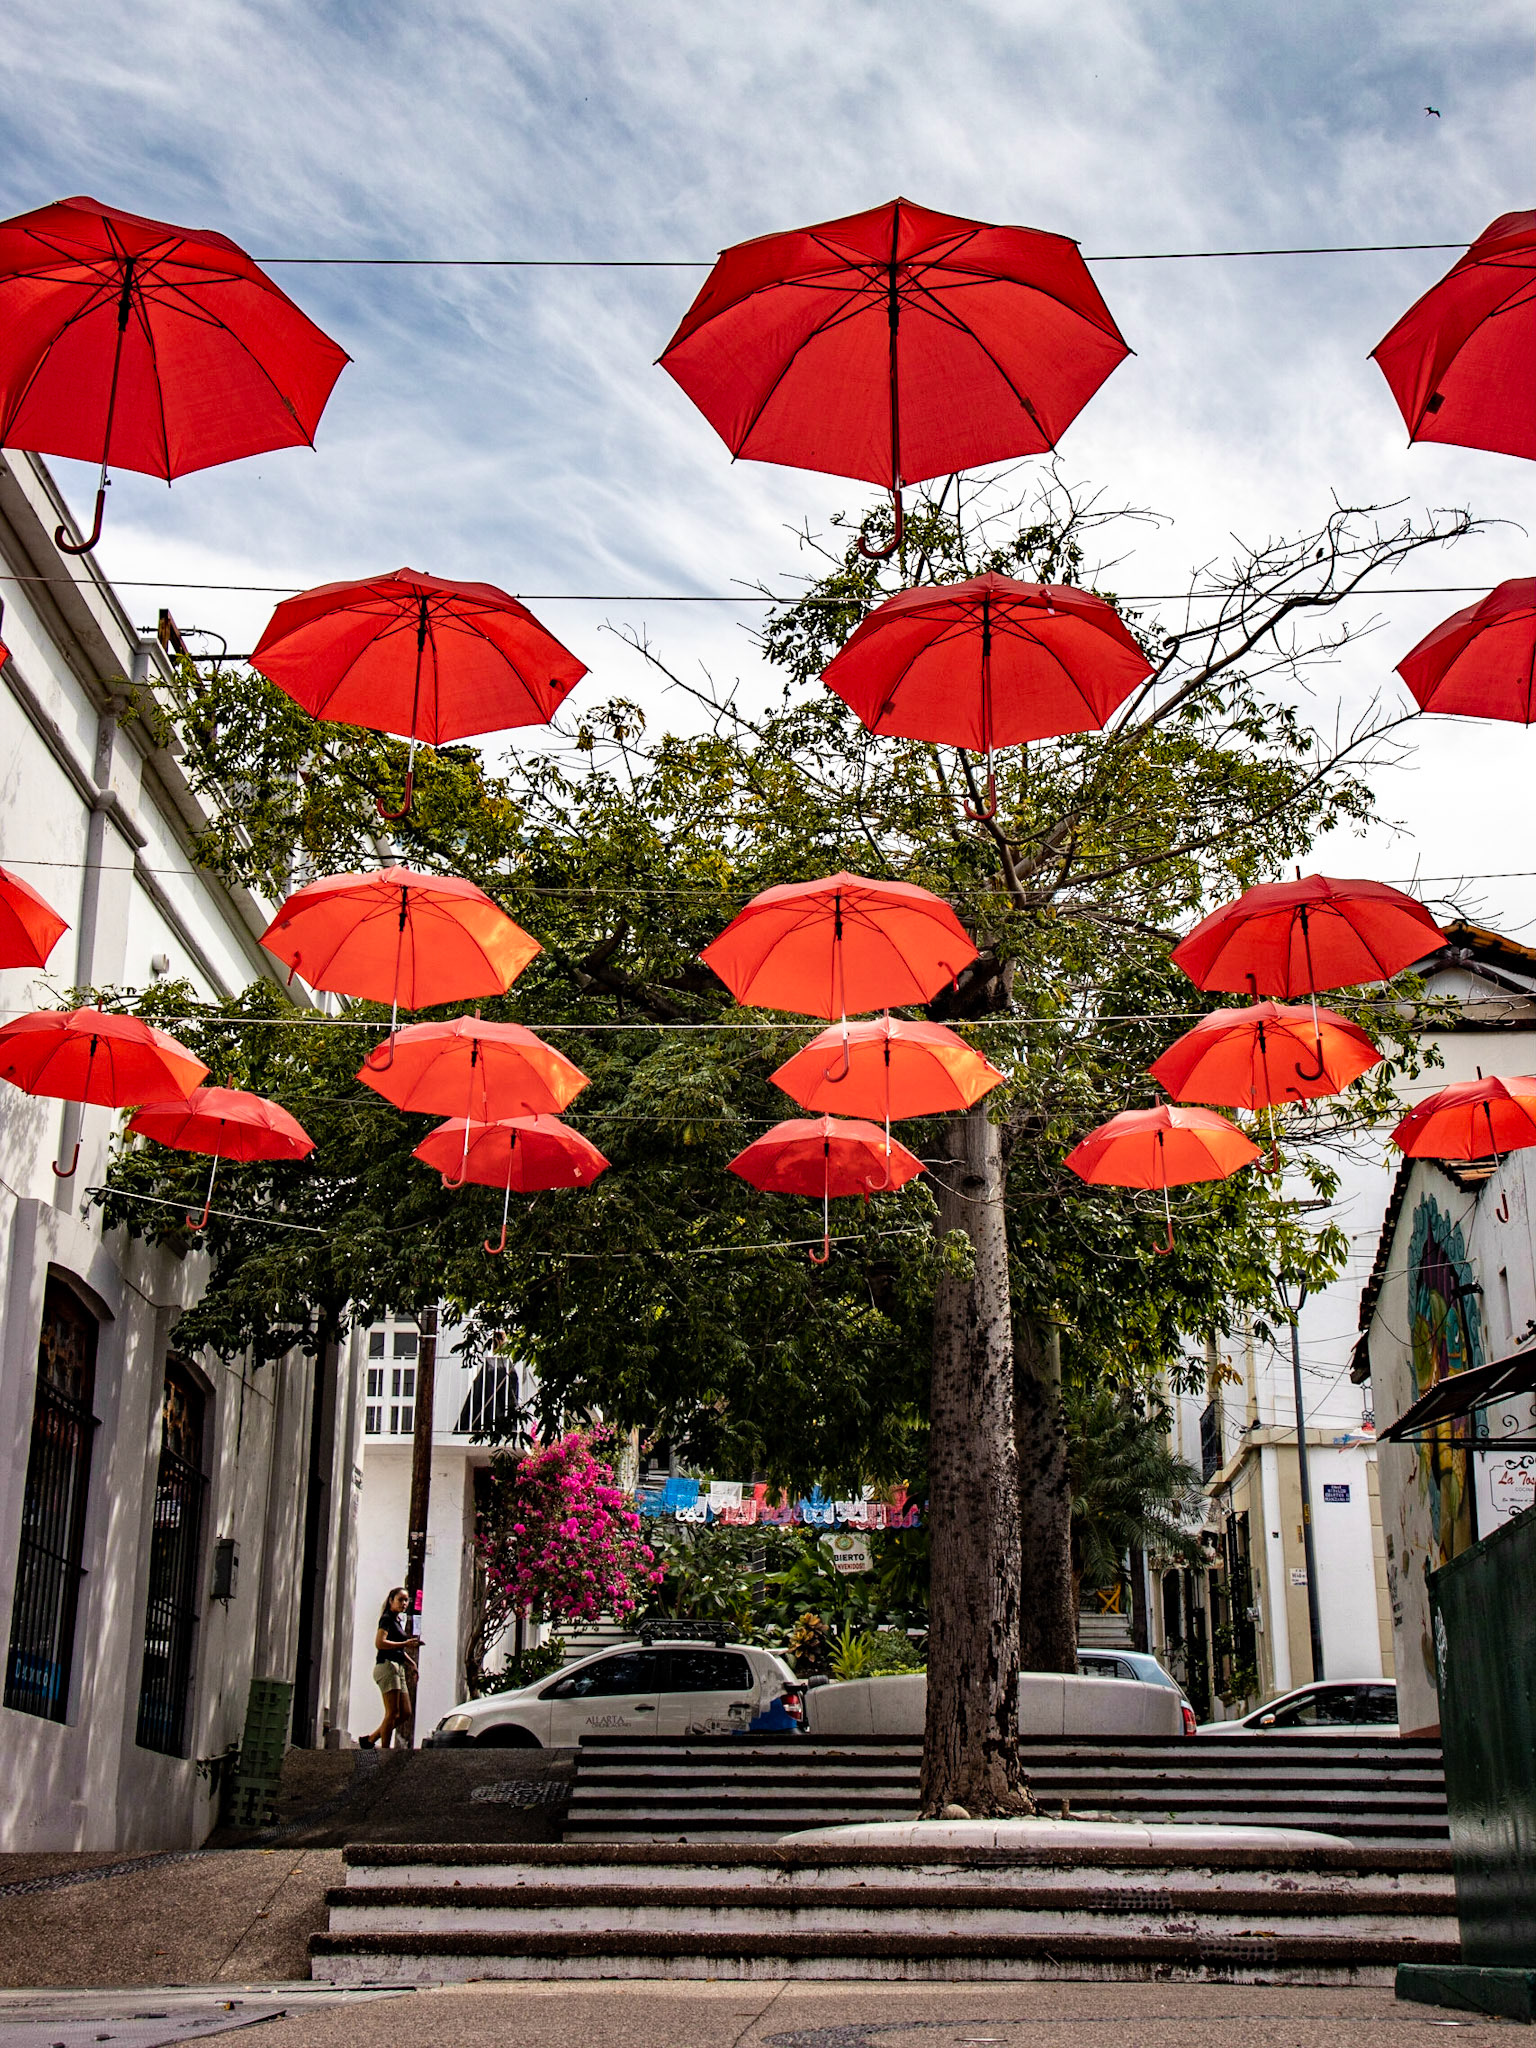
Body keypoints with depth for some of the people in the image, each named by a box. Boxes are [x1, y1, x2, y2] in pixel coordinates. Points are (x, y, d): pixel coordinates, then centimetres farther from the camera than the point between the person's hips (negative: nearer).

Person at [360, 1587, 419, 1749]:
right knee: (392, 1713, -11)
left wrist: (411, 1662, 21)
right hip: (387, 1665, -9)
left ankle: (370, 1740, 13)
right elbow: (379, 1643, -21)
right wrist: (405, 1644, -25)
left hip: (398, 1668, 9)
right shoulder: (386, 1619, -6)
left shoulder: (400, 1620, 20)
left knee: (406, 1713, 6)